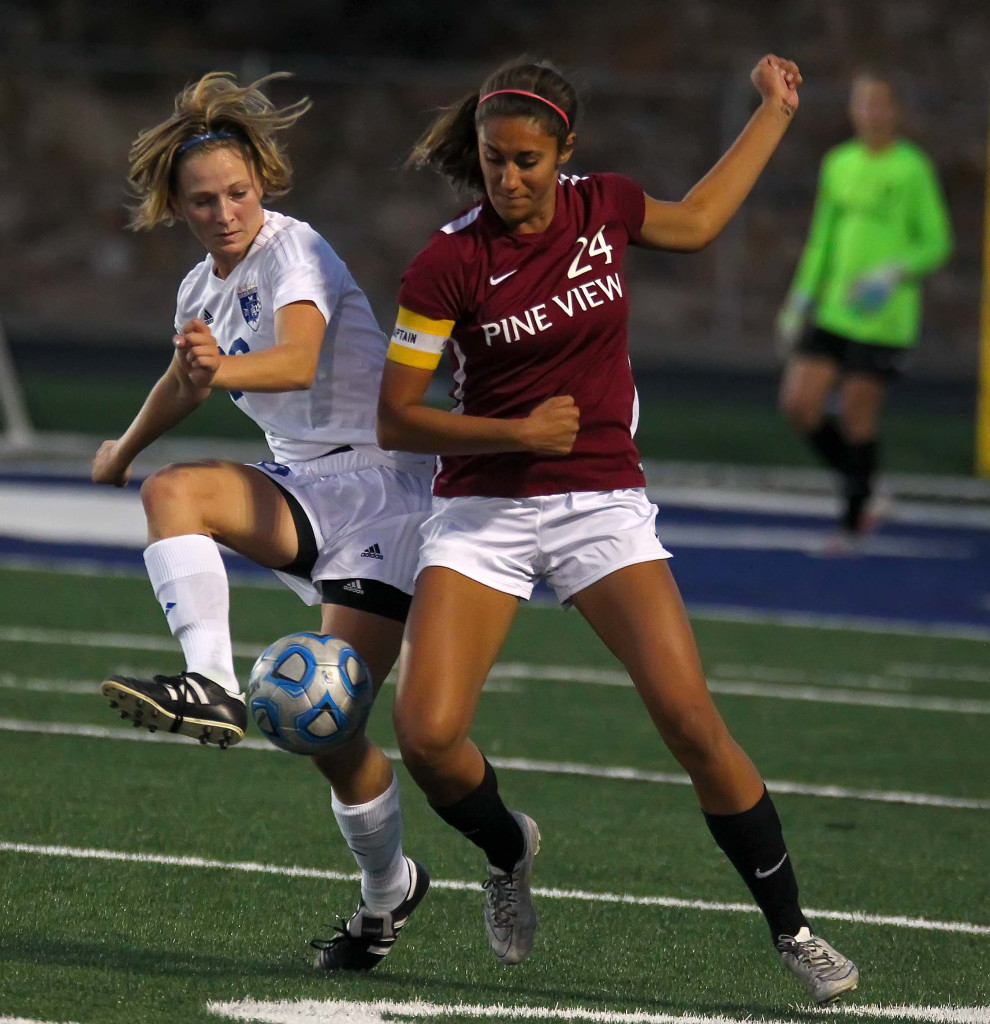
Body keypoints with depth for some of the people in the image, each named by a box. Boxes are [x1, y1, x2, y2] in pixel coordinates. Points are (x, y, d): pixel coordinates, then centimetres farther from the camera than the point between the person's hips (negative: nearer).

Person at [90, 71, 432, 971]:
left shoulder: (294, 250, -13)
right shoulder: (201, 291, 11)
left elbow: (300, 358, -34)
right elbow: (185, 383, 34)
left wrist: (226, 368, -54)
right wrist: (123, 451, 50)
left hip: (380, 482, -7)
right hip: (307, 488, 7)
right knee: (172, 491, -24)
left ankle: (384, 885, 2)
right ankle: (210, 687, -30)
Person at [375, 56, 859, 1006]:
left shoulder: (604, 208, 0)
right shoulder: (448, 263, -10)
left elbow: (695, 220, 25)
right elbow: (395, 420, -7)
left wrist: (776, 110, 28)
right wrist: (516, 433, -18)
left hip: (603, 501, 1)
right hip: (481, 509, -1)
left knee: (692, 722, -14)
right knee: (426, 734, -17)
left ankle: (790, 928, 1)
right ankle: (509, 849, 18)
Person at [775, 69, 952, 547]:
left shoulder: (913, 169, -6)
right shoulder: (837, 164, 10)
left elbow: (936, 243, -4)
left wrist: (896, 272, -20)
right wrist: (802, 296, 16)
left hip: (884, 318, -5)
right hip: (831, 311, 5)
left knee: (857, 416, -1)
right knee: (799, 404, -3)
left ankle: (853, 523, 17)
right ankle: (865, 493, 18)